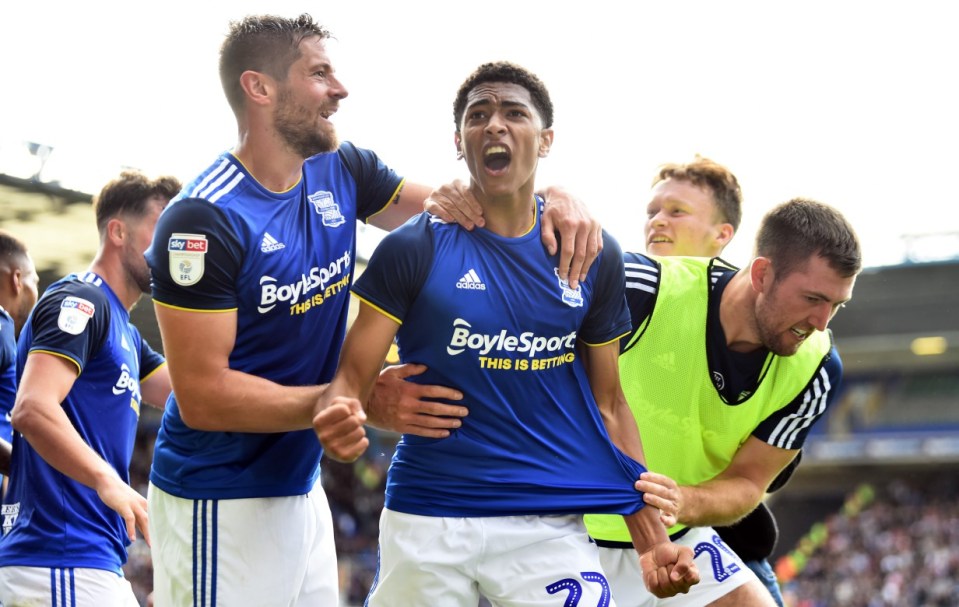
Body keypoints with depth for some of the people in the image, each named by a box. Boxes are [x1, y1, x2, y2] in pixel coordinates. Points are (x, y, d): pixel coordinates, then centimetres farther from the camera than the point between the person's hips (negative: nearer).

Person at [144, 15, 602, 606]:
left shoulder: (342, 172, 2)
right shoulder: (203, 220, -19)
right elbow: (202, 396, -22)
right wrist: (363, 402, -25)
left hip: (302, 490, 7)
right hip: (218, 505, -7)